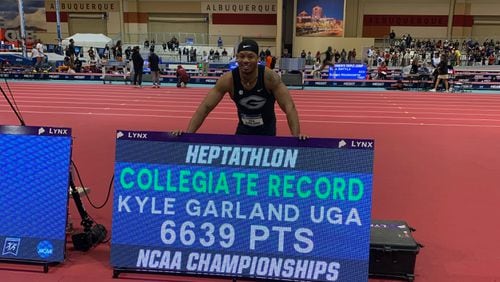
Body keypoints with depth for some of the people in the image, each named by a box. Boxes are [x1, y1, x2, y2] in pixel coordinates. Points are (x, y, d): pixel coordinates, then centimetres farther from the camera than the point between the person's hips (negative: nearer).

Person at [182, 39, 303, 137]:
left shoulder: (270, 77, -26)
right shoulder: (228, 79, -21)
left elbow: (289, 106, -27)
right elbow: (205, 107, -19)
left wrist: (296, 135, -41)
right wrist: (188, 134, -29)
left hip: (267, 129, -2)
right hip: (243, 128, 2)